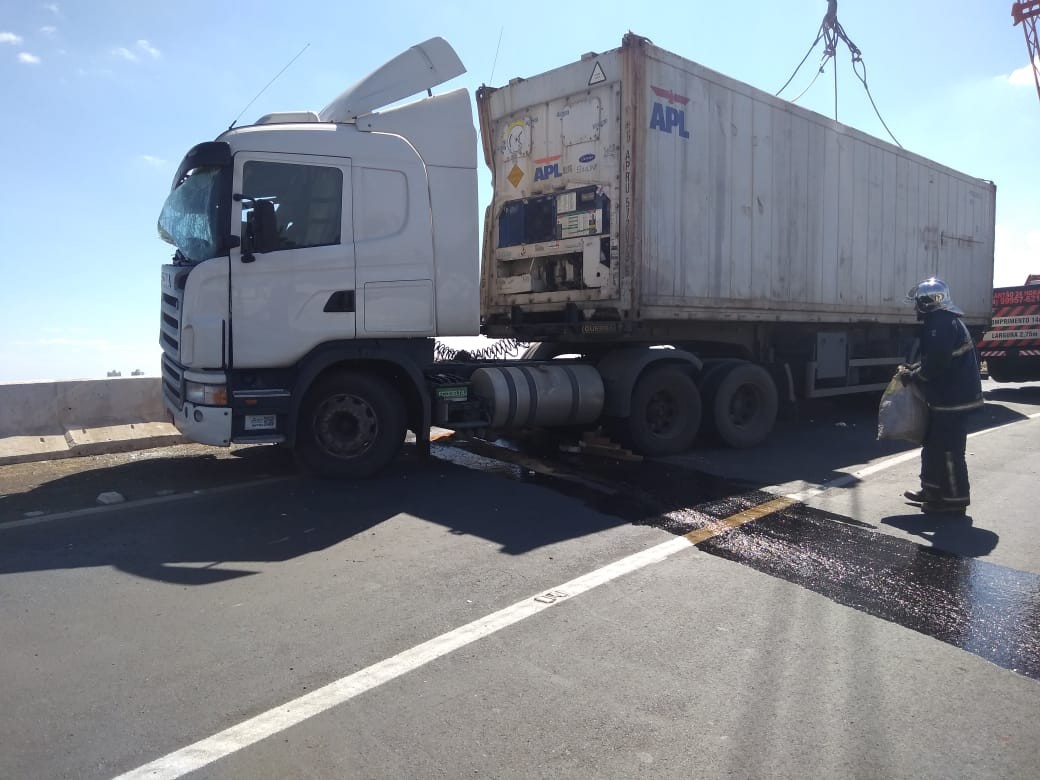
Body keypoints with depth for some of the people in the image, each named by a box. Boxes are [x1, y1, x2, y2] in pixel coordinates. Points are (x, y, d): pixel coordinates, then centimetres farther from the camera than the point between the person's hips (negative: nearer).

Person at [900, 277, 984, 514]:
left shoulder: (941, 323, -19)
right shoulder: (944, 320, 16)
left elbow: (936, 363, -25)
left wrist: (913, 376, -11)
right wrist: (914, 369, 9)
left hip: (952, 399, -11)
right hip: (948, 396, 11)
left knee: (948, 449, -4)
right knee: (932, 444, 18)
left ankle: (955, 499, 5)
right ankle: (932, 490, 28)